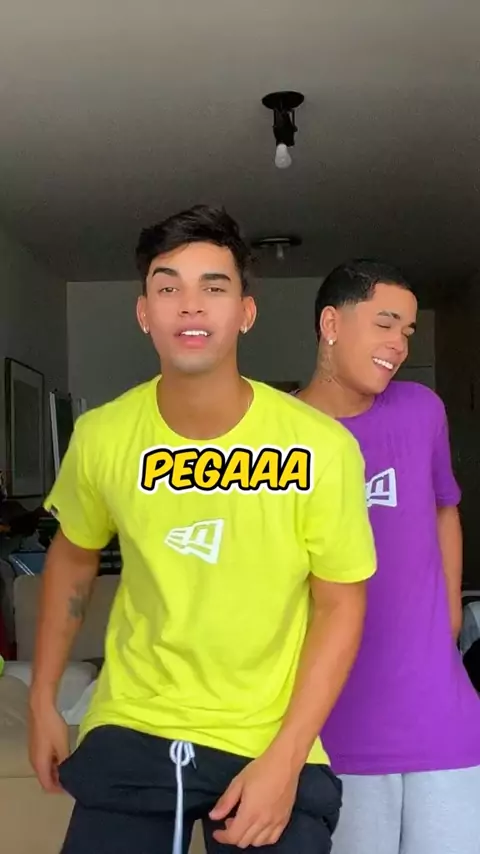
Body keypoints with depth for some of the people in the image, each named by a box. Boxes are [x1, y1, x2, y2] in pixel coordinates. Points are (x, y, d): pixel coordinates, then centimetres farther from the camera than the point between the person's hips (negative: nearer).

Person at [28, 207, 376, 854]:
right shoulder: (101, 436, -10)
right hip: (129, 731, 2)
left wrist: (285, 759, -12)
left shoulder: (323, 447, -18)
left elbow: (341, 603, -8)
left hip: (269, 742, -2)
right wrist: (43, 700, 10)